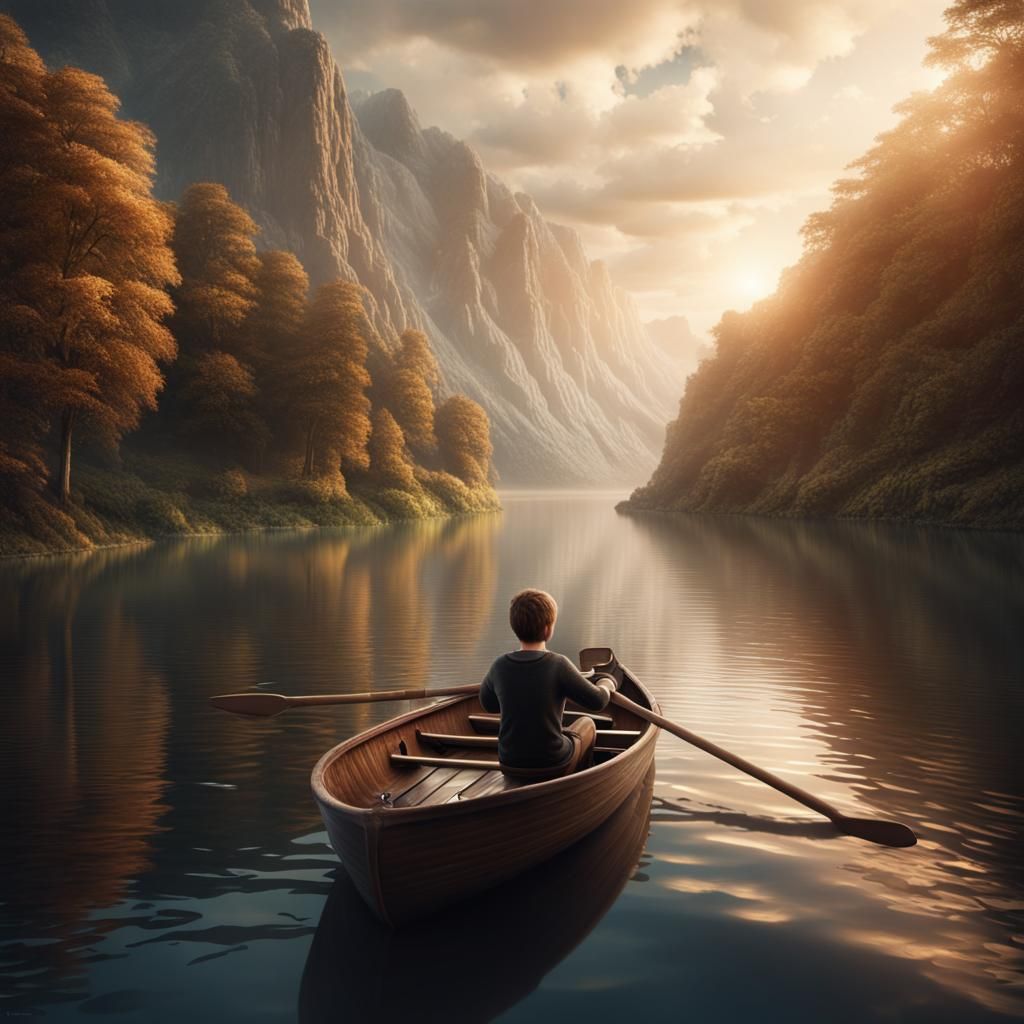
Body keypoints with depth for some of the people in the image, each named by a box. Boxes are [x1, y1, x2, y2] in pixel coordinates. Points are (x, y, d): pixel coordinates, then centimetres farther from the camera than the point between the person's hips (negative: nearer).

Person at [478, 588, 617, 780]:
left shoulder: (499, 666, -9)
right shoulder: (558, 665, -20)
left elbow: (488, 703, 10)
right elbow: (596, 701, -9)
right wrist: (606, 686, 13)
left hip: (510, 766, 3)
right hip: (554, 767, -3)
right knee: (586, 724, 27)